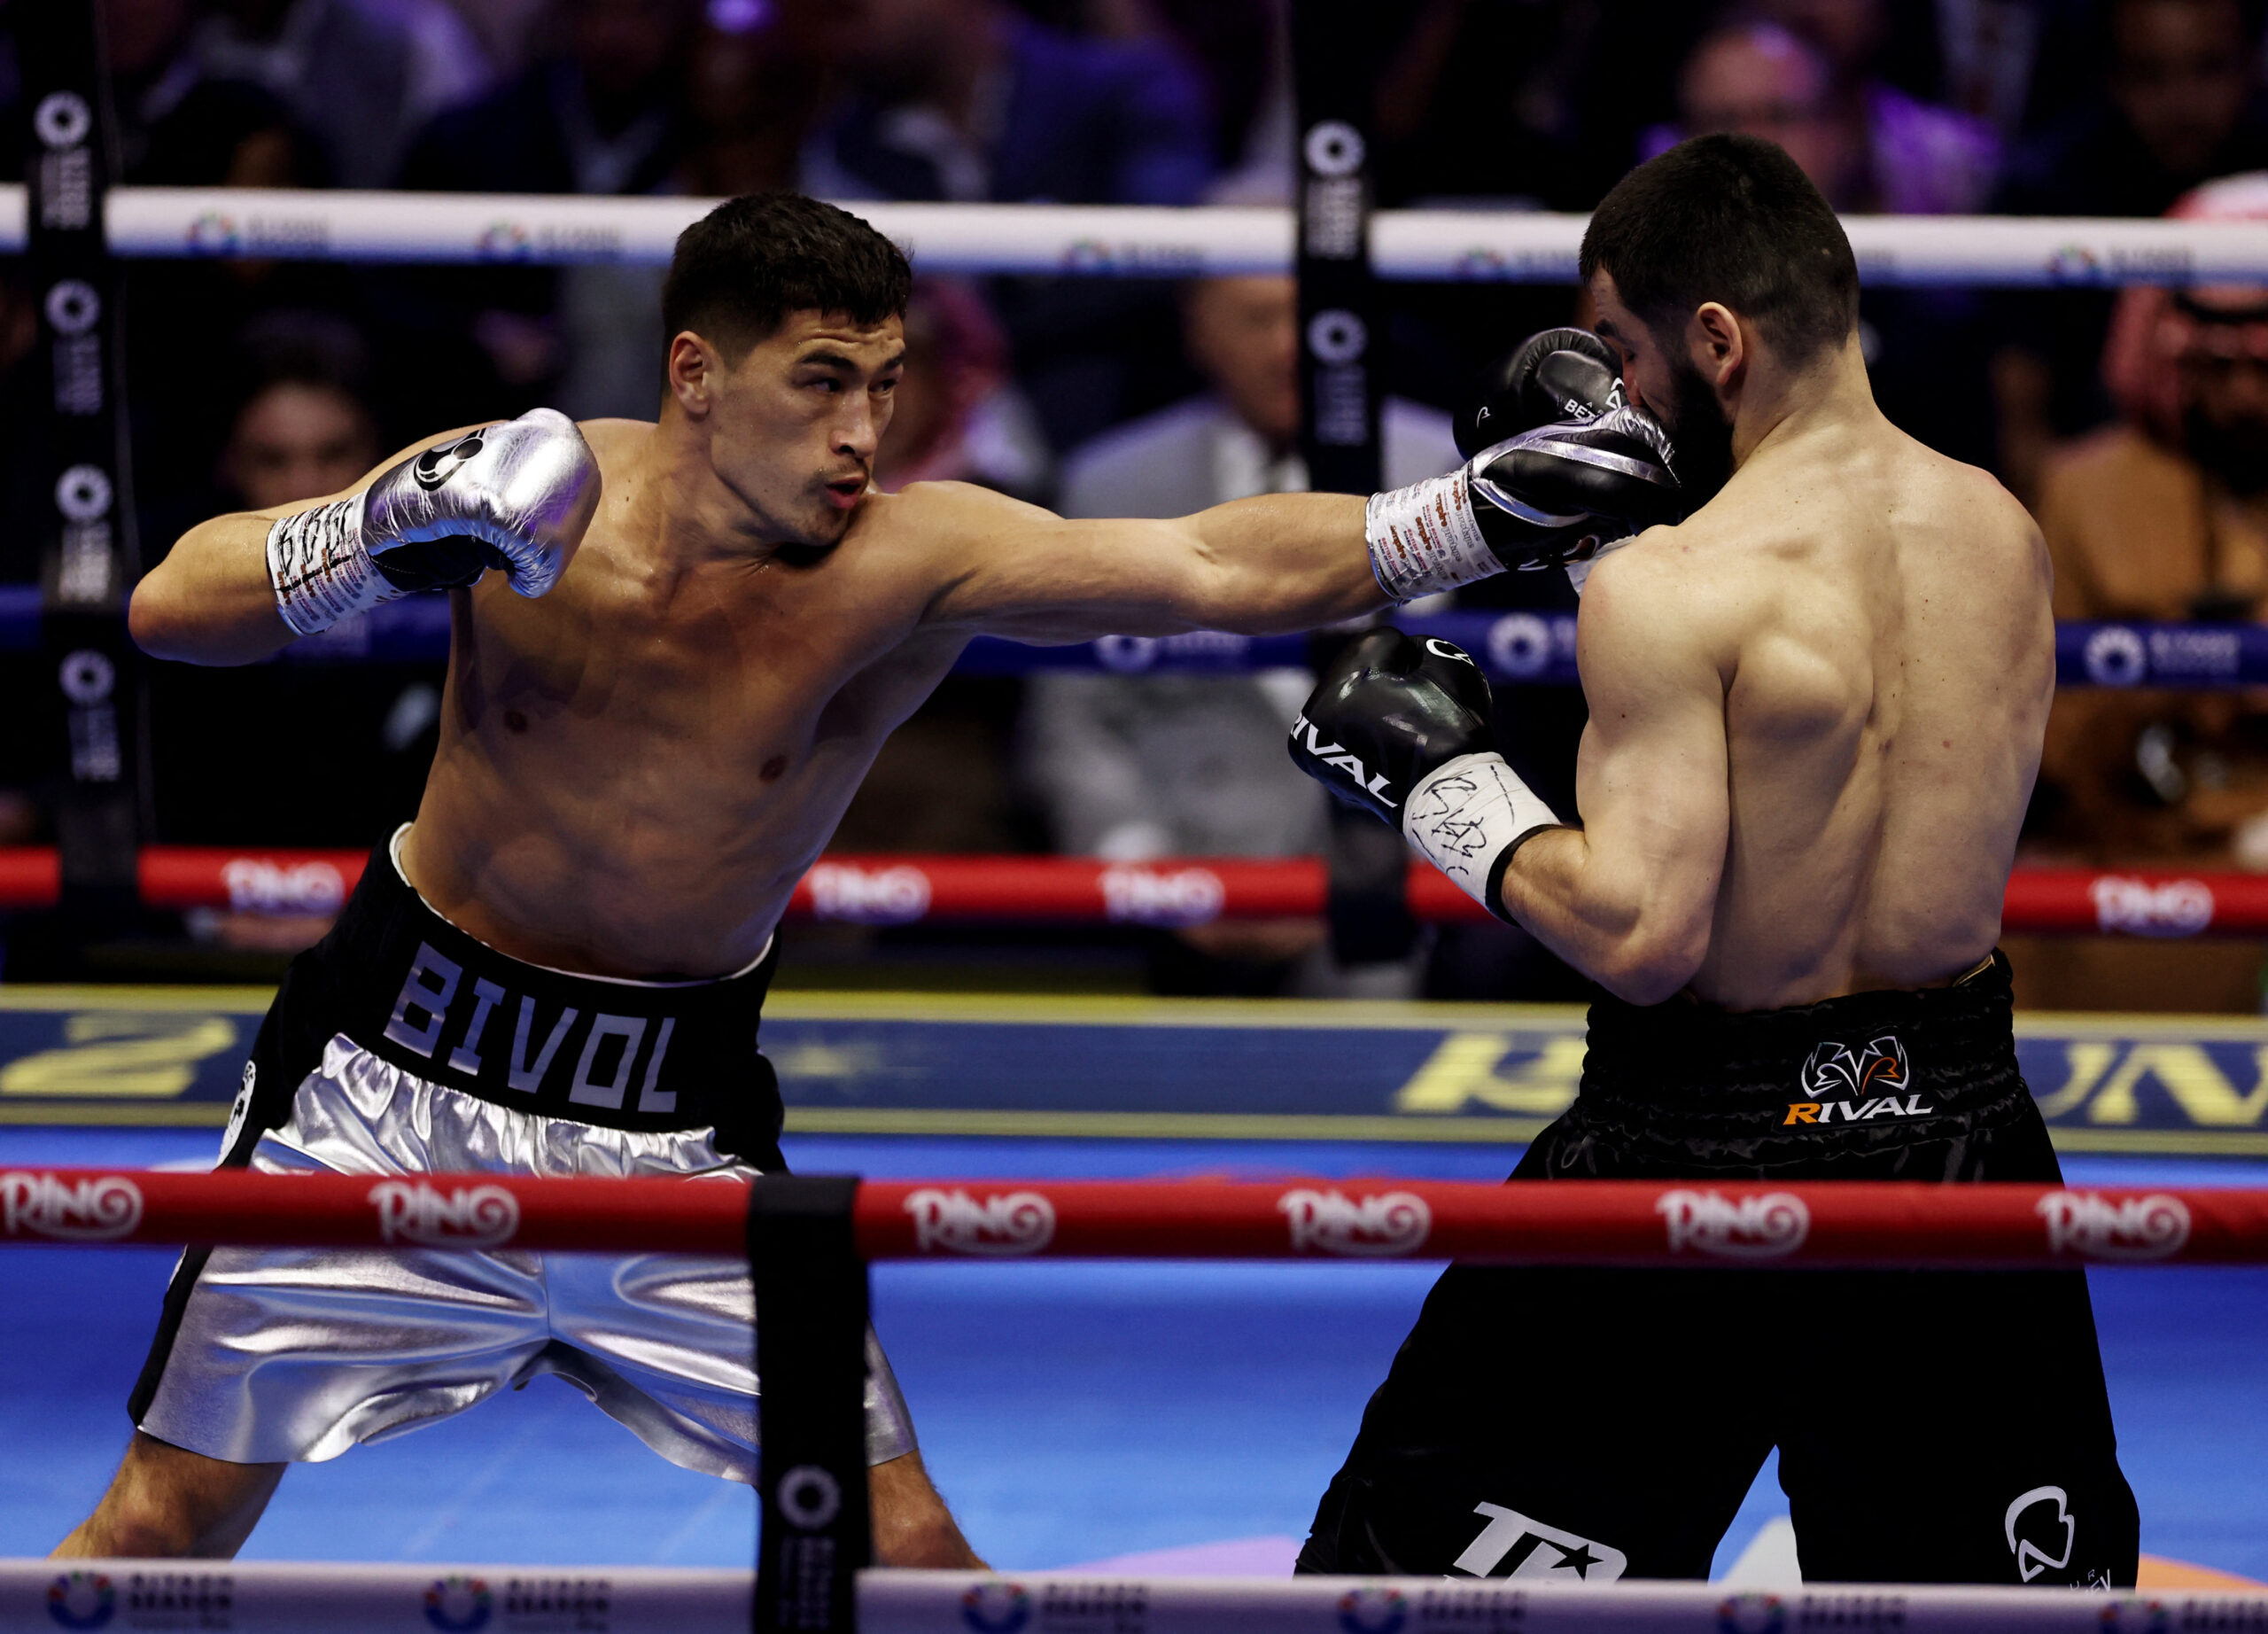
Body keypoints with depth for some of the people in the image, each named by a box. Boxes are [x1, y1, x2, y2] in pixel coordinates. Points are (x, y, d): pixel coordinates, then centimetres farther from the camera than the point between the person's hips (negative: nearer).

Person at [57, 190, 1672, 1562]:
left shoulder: (910, 556, -18)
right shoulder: (539, 490, -15)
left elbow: (1218, 566, -31)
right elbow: (172, 608, -14)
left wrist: (1480, 512, -44)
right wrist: (392, 537, -30)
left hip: (675, 1110, 0)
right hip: (401, 1065, 0)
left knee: (904, 1545, -4)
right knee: (177, 1510, 4)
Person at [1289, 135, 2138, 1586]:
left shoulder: (1668, 592, -19)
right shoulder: (2004, 535, 2)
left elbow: (1639, 936, -22)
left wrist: (1448, 789, -8)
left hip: (1716, 1142, -6)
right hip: (1964, 1125, 6)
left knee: (1418, 1542, 9)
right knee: (2026, 1572, 17)